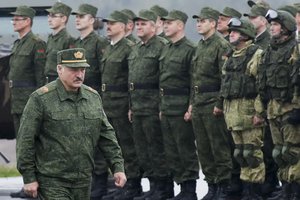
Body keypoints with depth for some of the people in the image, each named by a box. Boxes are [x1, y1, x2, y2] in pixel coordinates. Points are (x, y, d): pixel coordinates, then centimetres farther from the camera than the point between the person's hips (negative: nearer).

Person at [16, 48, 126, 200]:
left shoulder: (93, 97, 9)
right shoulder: (41, 99, -9)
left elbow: (106, 135, 14)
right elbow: (25, 140, -8)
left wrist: (117, 167, 5)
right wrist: (29, 178, -10)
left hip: (83, 181, 6)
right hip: (52, 182, -6)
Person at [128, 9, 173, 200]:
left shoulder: (162, 46, -9)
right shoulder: (135, 49, 18)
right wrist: (131, 106, 19)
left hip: (153, 107, -9)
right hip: (138, 107, 9)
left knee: (157, 148, -6)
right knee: (142, 149, 11)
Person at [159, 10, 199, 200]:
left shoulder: (190, 50, -10)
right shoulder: (166, 50, 16)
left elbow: (195, 82, -13)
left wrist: (191, 108, -17)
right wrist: (161, 106, 17)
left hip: (182, 109, -9)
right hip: (166, 108, 9)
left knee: (186, 149, -4)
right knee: (171, 152, 10)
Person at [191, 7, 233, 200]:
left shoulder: (222, 46, -11)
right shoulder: (200, 46, 17)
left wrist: (220, 104, -18)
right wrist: (192, 103, 18)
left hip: (213, 104, -9)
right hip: (199, 104, 9)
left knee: (220, 148, -5)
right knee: (203, 149, 10)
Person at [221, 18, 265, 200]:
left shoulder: (257, 55, -10)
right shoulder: (231, 57, 17)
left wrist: (259, 112, -19)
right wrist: (226, 109, 18)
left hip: (249, 112, -8)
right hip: (233, 113, 8)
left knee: (252, 153, -6)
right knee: (240, 153, 10)